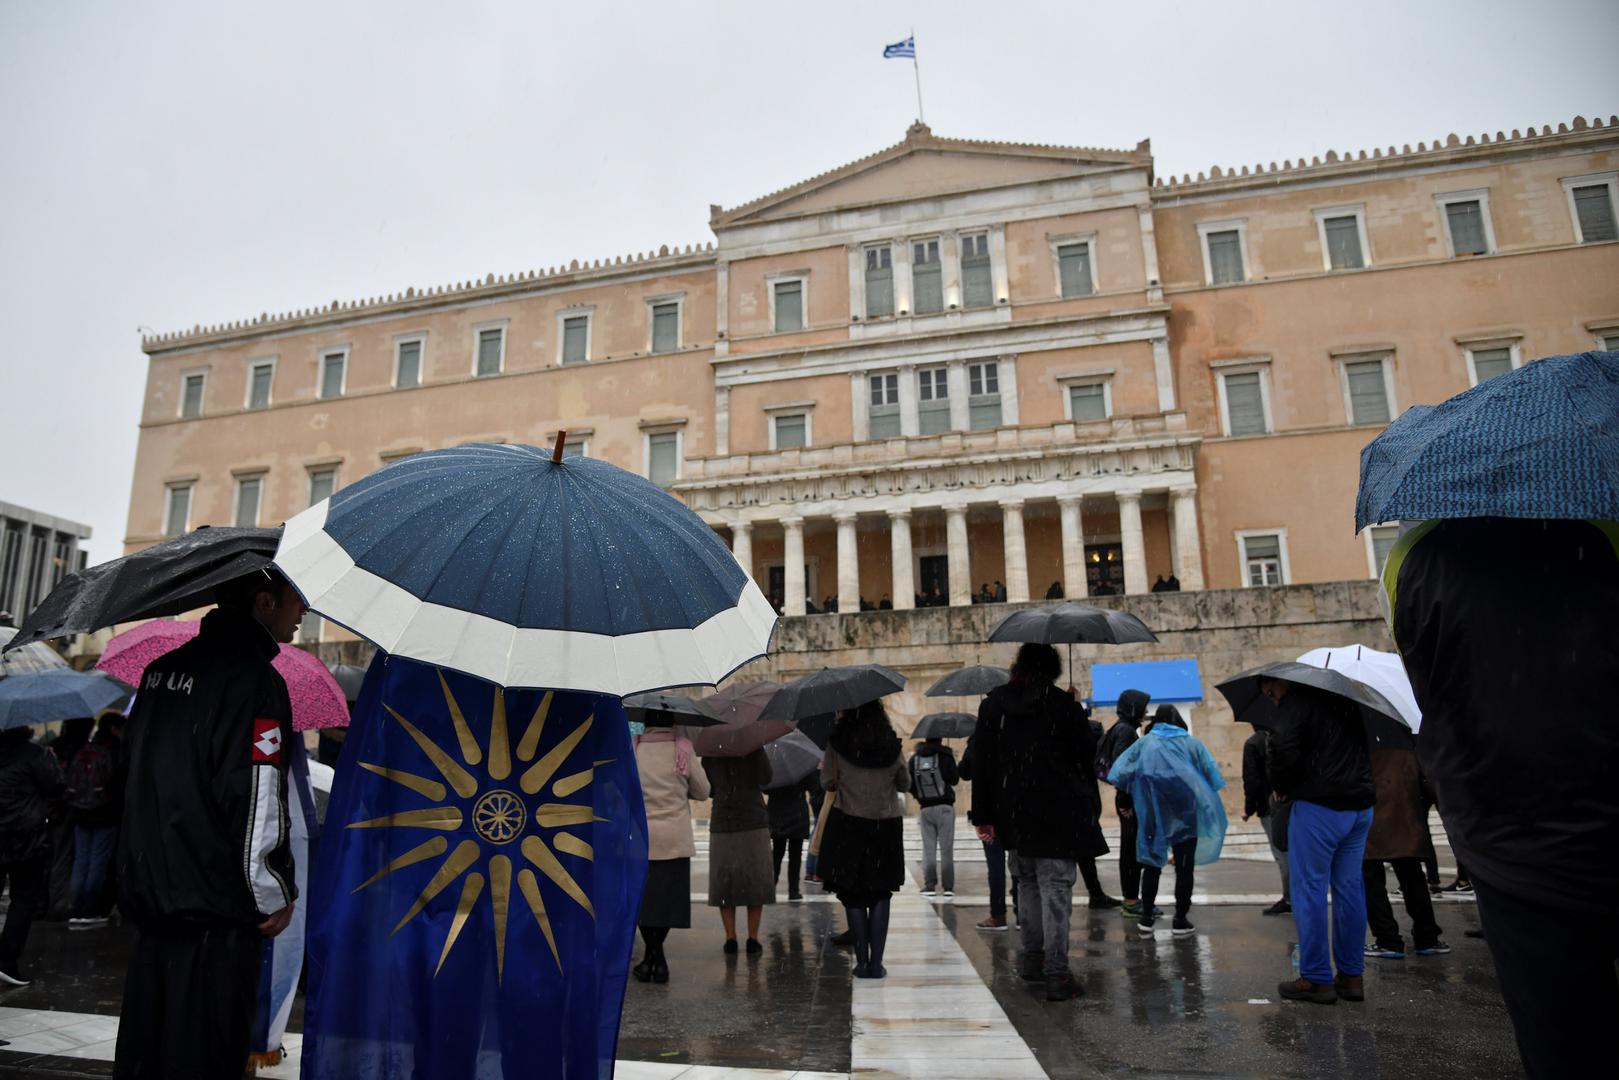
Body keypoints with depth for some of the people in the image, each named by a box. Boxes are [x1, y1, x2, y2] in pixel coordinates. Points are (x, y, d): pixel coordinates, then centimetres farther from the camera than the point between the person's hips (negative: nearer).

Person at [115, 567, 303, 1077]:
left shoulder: (160, 670, 10)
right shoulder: (255, 679, -17)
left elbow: (137, 770, 19)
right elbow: (255, 799, -21)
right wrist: (275, 896, -9)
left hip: (147, 896, 8)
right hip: (216, 910, -8)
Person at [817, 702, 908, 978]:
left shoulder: (836, 743, -7)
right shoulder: (893, 745, 0)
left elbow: (828, 783, -2)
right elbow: (905, 785, 10)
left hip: (848, 825, -1)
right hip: (887, 826, 1)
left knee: (853, 895, 8)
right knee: (880, 895, 10)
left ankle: (862, 962, 8)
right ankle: (876, 963, 7)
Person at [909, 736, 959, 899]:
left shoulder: (914, 759, 2)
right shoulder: (946, 756, -8)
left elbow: (910, 785, 3)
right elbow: (955, 780, -6)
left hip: (926, 808, 2)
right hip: (945, 806, -2)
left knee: (928, 848, 9)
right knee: (946, 849, 4)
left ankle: (929, 886, 5)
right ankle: (948, 887, 4)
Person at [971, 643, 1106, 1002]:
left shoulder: (993, 704, 2)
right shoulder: (1063, 705, -8)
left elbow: (982, 763, 2)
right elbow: (1088, 757, -1)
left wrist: (983, 815, 6)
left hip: (1013, 812, 4)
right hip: (1057, 811, -3)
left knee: (1027, 883, 19)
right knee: (1056, 890, 0)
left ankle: (1033, 959, 25)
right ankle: (1056, 973, -2)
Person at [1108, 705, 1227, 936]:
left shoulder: (1145, 742, 8)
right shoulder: (1191, 743, 8)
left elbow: (1120, 773, -1)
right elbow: (1211, 771, -1)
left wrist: (1127, 799, 7)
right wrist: (1204, 800, 5)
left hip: (1153, 811, 1)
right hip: (1184, 811, -1)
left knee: (1152, 863, 11)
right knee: (1184, 865, 8)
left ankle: (1147, 919, 11)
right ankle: (1181, 921, 8)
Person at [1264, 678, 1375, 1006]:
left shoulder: (1298, 702, -10)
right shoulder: (1346, 701, 16)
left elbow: (1284, 751, -19)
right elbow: (1365, 748, 22)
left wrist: (1282, 787, -2)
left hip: (1318, 807, -8)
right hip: (1360, 806, 8)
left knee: (1309, 889, 0)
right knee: (1349, 888, 12)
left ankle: (1316, 979, 3)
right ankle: (1351, 976, 18)